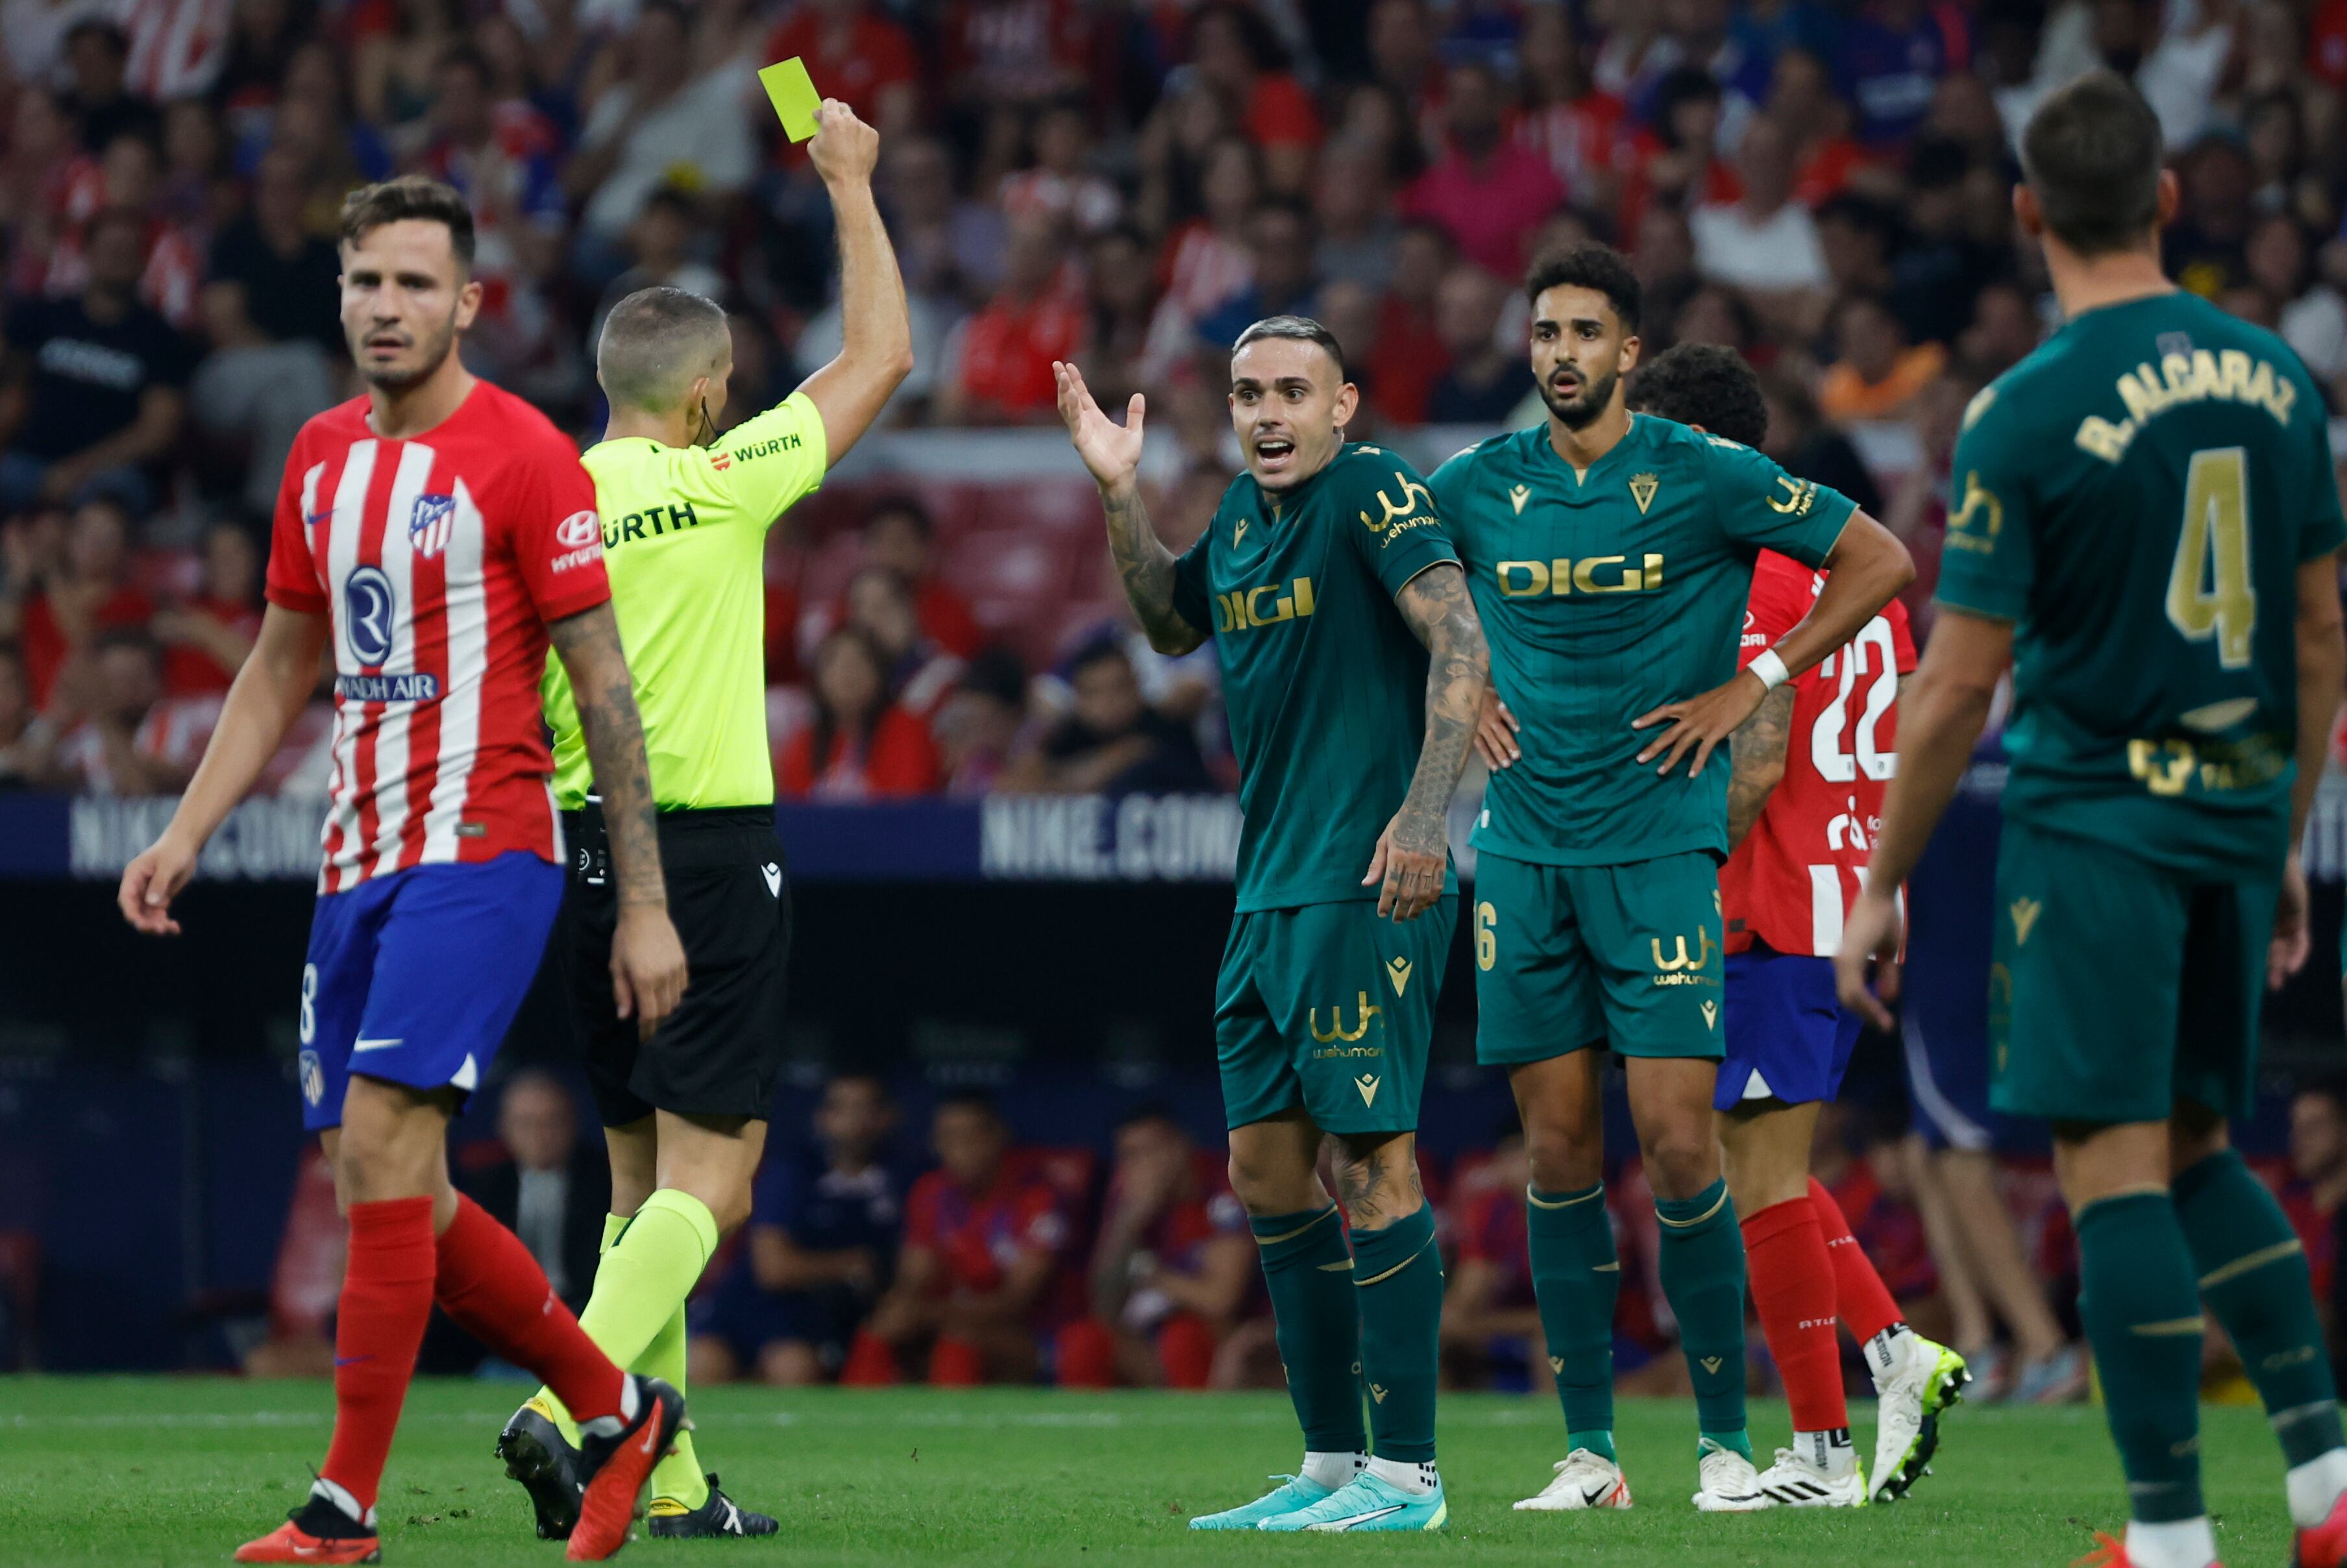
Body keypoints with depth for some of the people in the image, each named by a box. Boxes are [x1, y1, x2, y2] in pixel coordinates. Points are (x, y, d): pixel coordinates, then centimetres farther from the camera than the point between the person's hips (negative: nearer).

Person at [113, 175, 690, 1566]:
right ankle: (618, 1410, 25)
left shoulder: (523, 457, -8)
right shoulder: (322, 458, 12)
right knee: (393, 1193, 8)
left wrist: (645, 903, -9)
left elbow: (606, 685, -7)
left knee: (380, 1151, -17)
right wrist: (187, 835, 13)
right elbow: (280, 668, 23)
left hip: (481, 850, -8)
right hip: (357, 863, 8)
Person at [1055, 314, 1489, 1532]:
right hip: (1269, 886, 9)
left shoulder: (1372, 493, -10)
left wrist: (1426, 811, -29)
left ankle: (1406, 1472, -6)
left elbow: (1458, 640, -20)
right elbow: (1169, 620, 33)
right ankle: (1333, 1465, 17)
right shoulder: (1242, 516, 15)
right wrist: (1119, 494, 20)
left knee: (1369, 1157, -10)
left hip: (1368, 883, -9)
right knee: (1265, 1172, 9)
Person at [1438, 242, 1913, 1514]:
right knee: (1560, 1154, 3)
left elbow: (1879, 560, 0)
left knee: (1677, 1146, -9)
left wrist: (1754, 685, -3)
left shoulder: (1700, 477, -5)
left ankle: (1725, 1441, 1)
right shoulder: (1478, 488, 5)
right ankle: (1589, 1449, 8)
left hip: (1659, 846, -3)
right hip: (1524, 849, 3)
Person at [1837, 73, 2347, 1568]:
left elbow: (1961, 681, -11)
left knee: (2115, 1165, -3)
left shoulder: (2030, 409, -12)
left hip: (2095, 818, -6)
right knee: (2202, 1150, 18)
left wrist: (1881, 888, -2)